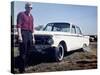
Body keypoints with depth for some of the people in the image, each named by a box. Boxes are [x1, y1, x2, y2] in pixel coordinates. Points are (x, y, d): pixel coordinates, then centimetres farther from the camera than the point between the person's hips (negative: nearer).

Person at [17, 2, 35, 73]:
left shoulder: (31, 16, 20)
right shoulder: (21, 14, 1)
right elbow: (18, 25, -8)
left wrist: (33, 37, 18)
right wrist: (19, 36, -17)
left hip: (30, 34, 7)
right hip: (23, 33, -7)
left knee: (27, 52, 6)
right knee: (23, 53, -8)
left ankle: (24, 67, 13)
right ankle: (21, 69, -4)